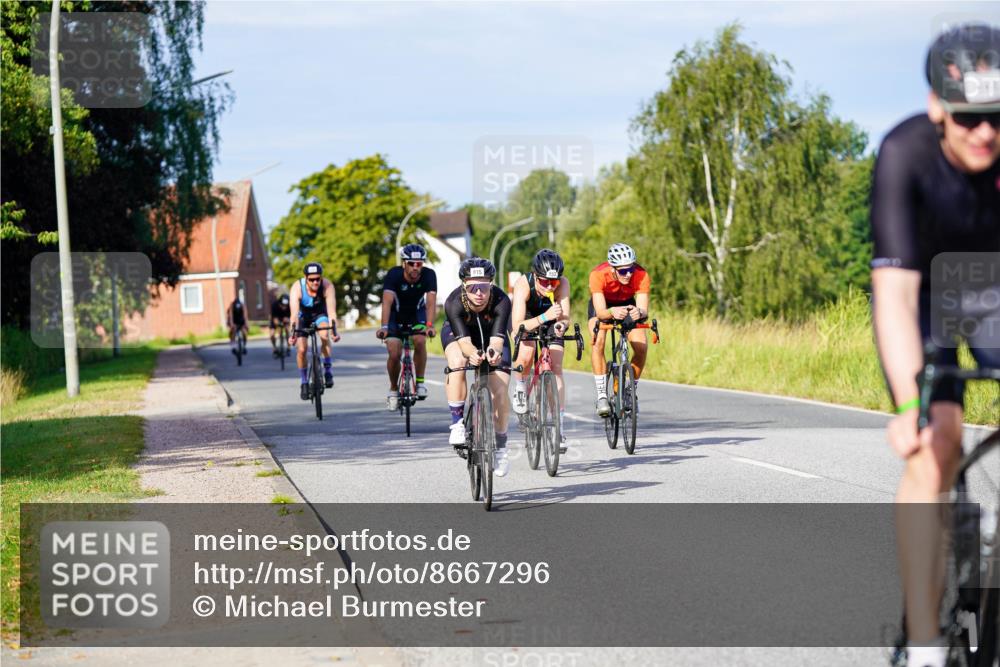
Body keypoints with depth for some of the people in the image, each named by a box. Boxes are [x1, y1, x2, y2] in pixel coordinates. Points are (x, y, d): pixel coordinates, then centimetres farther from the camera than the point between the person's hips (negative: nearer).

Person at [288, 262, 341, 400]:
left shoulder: (327, 286, -32)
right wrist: (293, 333, -56)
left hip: (320, 314, 0)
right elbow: (294, 312, -42)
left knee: (324, 335, -30)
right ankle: (304, 383, 8)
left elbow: (331, 310, -39)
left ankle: (328, 372, -17)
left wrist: (334, 330, -54)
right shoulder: (297, 288, -33)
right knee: (302, 349, -12)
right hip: (303, 315, 0)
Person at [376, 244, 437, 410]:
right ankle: (393, 390, 9)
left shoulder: (429, 275, -25)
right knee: (394, 354, -16)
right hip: (396, 315, -1)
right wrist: (384, 327, -55)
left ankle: (420, 382, -10)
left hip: (417, 313, 1)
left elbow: (431, 301, -36)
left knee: (420, 341, -28)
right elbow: (387, 301, -40)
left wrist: (429, 325, -52)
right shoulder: (394, 274, -28)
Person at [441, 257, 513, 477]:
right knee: (457, 362, -35)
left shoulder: (501, 301, -35)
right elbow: (463, 340, -42)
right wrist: (472, 354, -64)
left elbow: (497, 338, -42)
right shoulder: (453, 303, -35)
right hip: (457, 333, 0)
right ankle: (457, 423, -22)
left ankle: (501, 448, 7)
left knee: (499, 391, -14)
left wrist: (493, 351, -65)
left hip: (491, 336, 1)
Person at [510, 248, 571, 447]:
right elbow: (517, 326, -44)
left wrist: (562, 324, -59)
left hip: (550, 321, 2)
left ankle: (559, 426, -5)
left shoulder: (563, 283, -33)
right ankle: (520, 390, 1)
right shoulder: (523, 284, -38)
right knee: (527, 353, -29)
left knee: (556, 368, -10)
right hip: (525, 318, -2)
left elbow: (565, 317, -36)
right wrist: (544, 317, -58)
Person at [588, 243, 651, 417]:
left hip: (628, 305, 2)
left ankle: (633, 390, 5)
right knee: (598, 341, -29)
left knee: (641, 346, -19)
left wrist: (639, 312, -61)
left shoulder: (641, 275, -33)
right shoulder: (598, 275, -37)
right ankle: (602, 395, -21)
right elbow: (600, 312, -41)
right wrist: (612, 312, -63)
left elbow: (644, 310, -38)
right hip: (602, 305, -2)